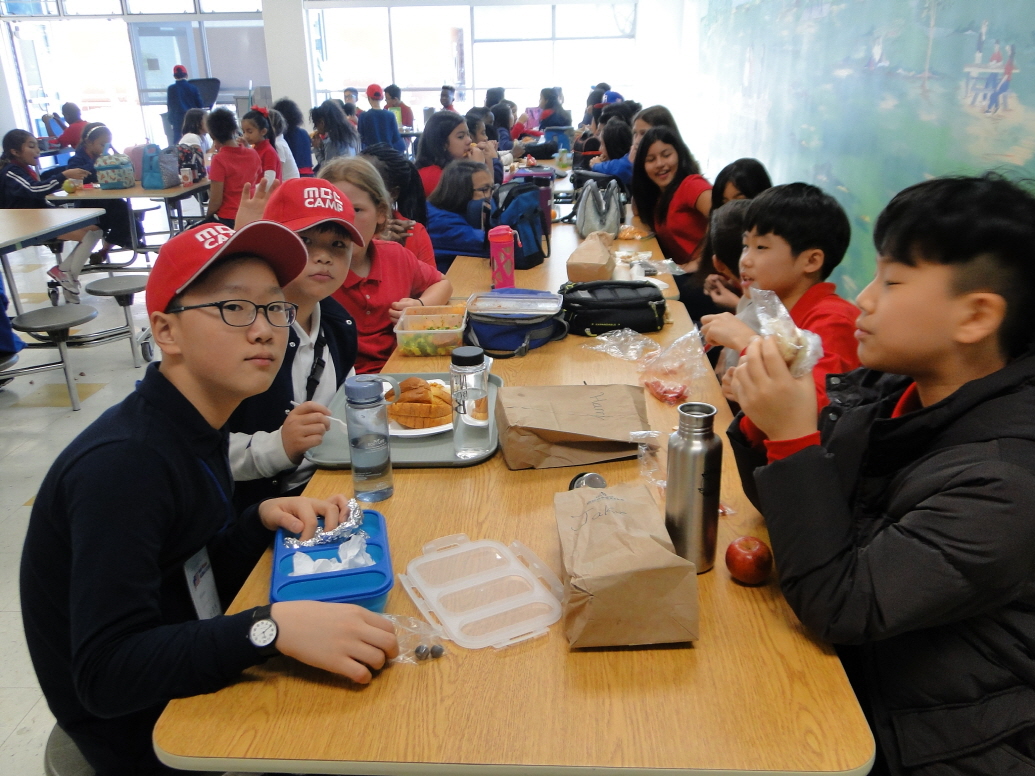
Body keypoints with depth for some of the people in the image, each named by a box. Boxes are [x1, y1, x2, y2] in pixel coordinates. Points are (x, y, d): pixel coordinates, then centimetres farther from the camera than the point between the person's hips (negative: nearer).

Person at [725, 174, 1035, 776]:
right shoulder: (892, 388, -5)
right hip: (846, 669, 6)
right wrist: (767, 418, -15)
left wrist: (794, 438, -30)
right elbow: (793, 500, 5)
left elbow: (839, 607, -27)